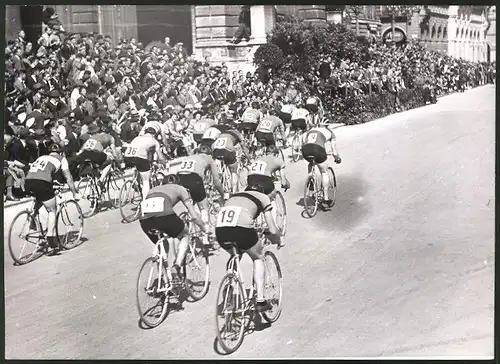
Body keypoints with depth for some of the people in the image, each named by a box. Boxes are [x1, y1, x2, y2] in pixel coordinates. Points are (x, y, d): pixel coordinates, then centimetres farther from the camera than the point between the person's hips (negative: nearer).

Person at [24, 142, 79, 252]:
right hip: (42, 183, -5)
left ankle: (33, 221, 25)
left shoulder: (41, 157, 34)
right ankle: (50, 237, 1)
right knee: (52, 211, 11)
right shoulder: (61, 159, 21)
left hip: (28, 182, 5)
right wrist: (75, 194, 27)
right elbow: (68, 178, 19)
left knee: (39, 199, 37)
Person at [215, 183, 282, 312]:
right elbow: (273, 230, 18)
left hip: (220, 229, 4)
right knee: (258, 258, 24)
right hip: (242, 228, -4)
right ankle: (260, 300, 17)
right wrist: (278, 240, 39)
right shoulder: (263, 197, 24)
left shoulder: (233, 196, 36)